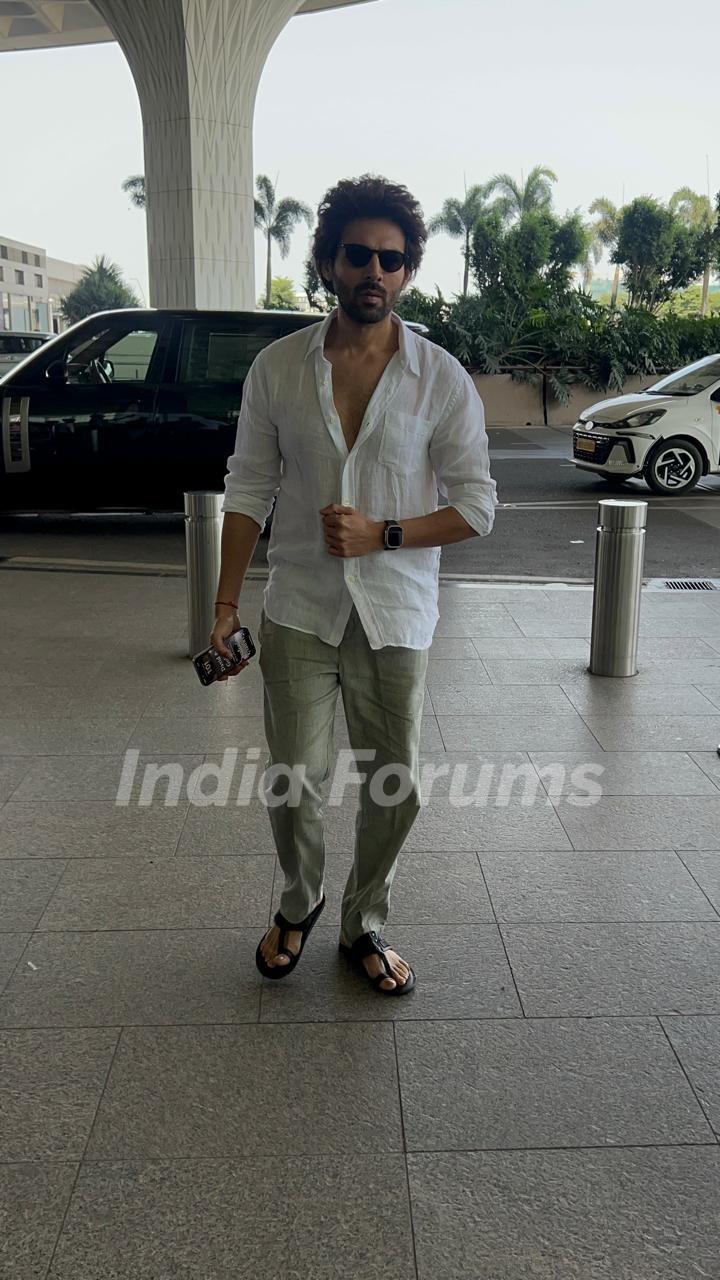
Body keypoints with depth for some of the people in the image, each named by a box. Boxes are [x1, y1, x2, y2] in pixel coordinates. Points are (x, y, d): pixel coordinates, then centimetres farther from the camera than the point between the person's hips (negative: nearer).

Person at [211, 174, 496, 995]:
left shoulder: (442, 379, -4)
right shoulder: (277, 367, -1)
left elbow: (476, 506, -3)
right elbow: (248, 489, 3)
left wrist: (382, 534, -18)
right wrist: (227, 604, -1)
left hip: (396, 616, 0)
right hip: (301, 611, 0)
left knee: (394, 789, 9)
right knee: (293, 783, 6)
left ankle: (363, 926, 33)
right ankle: (299, 904, 35)